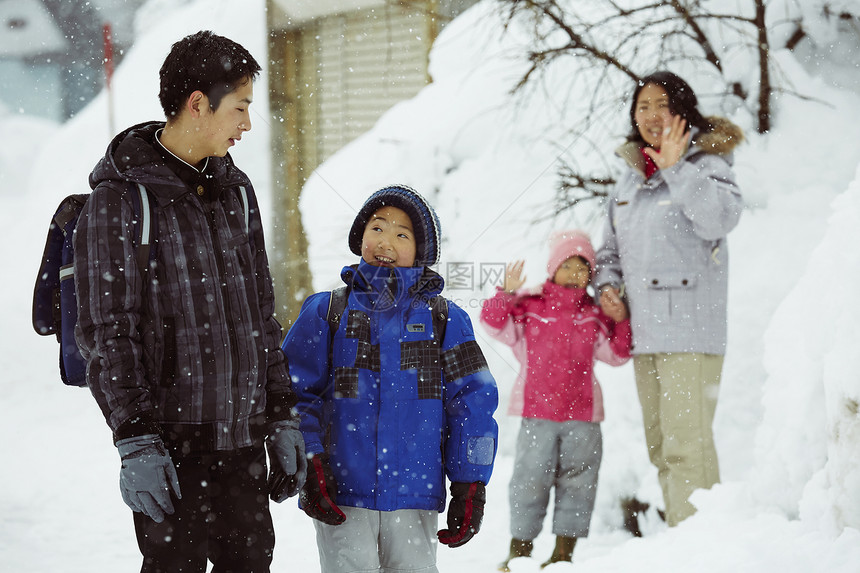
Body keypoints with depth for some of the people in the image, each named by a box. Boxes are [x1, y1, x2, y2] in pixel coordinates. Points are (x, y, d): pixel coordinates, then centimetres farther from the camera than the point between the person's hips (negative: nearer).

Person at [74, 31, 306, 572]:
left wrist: (283, 416, 14)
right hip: (174, 442, -6)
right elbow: (108, 334, -11)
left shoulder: (234, 190, 13)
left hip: (242, 436, 6)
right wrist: (136, 442, -17)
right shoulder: (120, 200, -8)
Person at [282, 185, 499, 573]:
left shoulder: (445, 319, 6)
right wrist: (308, 464, -8)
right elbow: (293, 392, 4)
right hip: (341, 495, -1)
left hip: (414, 496, 1)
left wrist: (469, 484, 0)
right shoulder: (326, 311, 5)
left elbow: (474, 400, 5)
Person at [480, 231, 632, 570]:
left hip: (581, 415, 2)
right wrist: (507, 295, -20)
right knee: (530, 479, -2)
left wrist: (621, 321, -2)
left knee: (578, 479, 3)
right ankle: (520, 545, 10)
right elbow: (494, 322, -5)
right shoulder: (529, 307, 2)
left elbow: (616, 353, 12)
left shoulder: (594, 315, 9)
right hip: (537, 414, -2)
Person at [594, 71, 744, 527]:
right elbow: (611, 247, 26)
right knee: (660, 445, 12)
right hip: (644, 331, 8)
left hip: (690, 330, -7)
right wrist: (607, 283, 7)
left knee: (687, 442, -14)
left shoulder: (705, 164, -4)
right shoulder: (629, 178, 16)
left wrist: (676, 168, -22)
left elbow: (721, 218, -24)